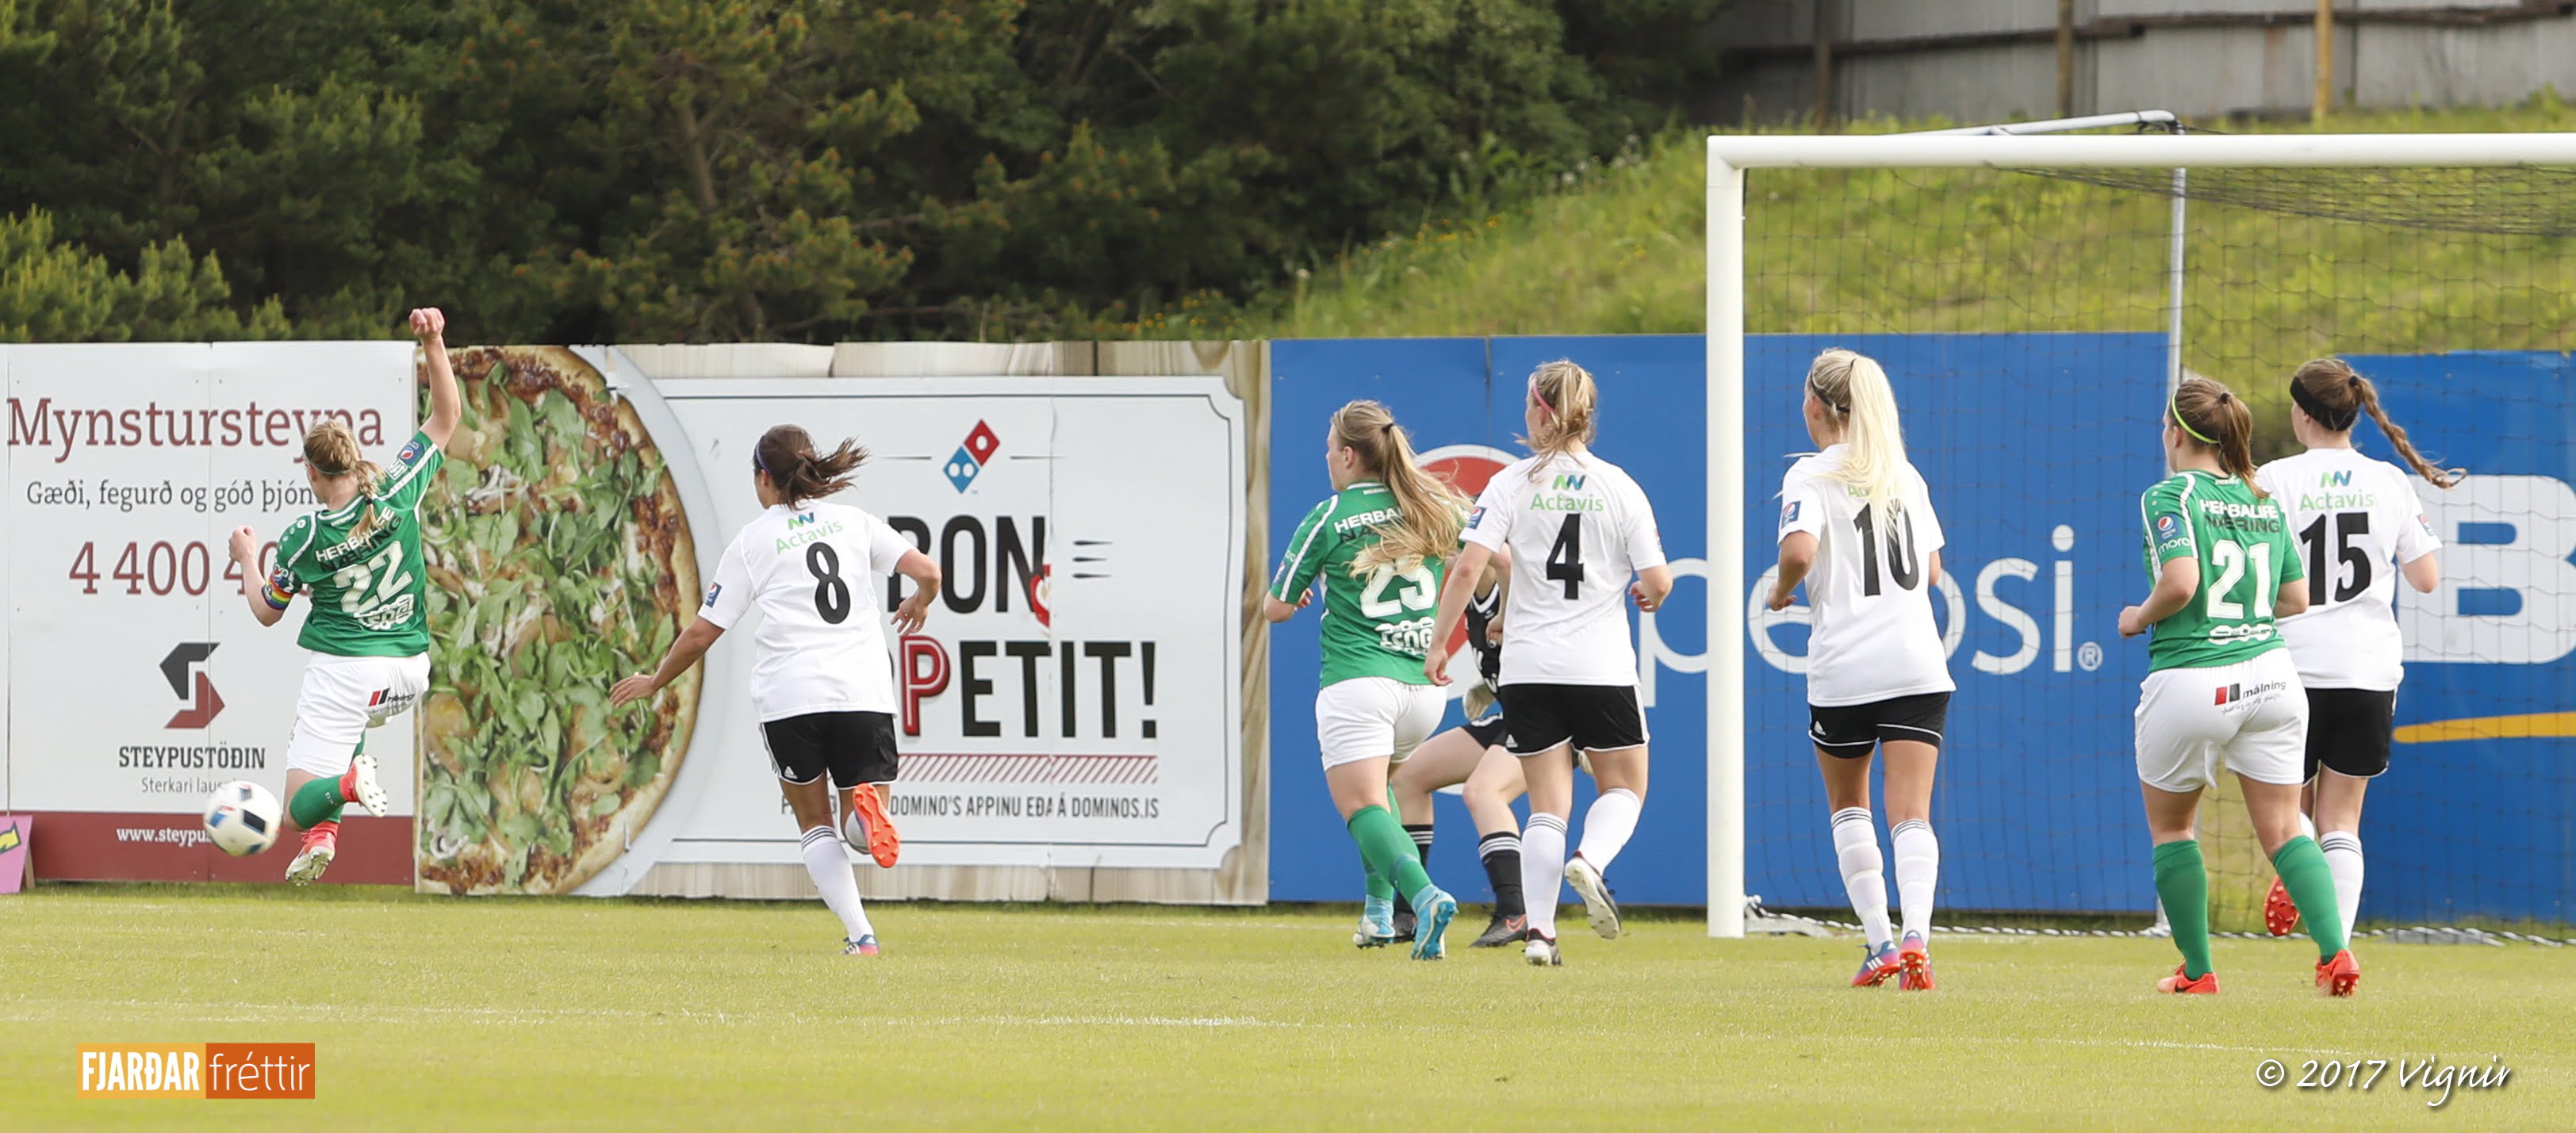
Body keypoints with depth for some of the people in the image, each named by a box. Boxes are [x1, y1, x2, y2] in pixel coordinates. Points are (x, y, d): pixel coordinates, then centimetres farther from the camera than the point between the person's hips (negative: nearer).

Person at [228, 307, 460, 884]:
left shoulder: (305, 537, -12)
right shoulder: (397, 495, -8)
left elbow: (266, 611, 5)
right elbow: (446, 418, 3)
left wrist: (247, 559, 21)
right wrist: (434, 344, -4)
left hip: (344, 670, -4)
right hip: (409, 672, 4)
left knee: (295, 812, 1)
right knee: (341, 720, 39)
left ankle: (346, 781, -35)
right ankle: (323, 832, 14)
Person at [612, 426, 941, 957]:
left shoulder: (754, 541, 6)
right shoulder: (853, 522, 12)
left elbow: (702, 633, 7)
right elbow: (927, 572, 3)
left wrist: (655, 681, 23)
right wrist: (919, 605, 27)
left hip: (789, 695, -2)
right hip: (864, 690, 2)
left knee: (815, 826, 13)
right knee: (866, 833, 10)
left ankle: (859, 934, -6)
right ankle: (866, 807, -28)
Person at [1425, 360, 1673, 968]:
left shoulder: (1511, 485, -2)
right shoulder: (1618, 486, -1)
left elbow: (1468, 567, -12)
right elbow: (1658, 581, -5)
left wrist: (1438, 643, -4)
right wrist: (1648, 593, 19)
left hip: (1528, 667, 1)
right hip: (1602, 665, -1)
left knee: (1548, 804, 6)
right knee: (1623, 788, 14)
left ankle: (1539, 927, -6)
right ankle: (1589, 860, -17)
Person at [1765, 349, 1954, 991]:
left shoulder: (1812, 476, -4)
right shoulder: (1905, 475, 12)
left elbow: (1800, 551, -21)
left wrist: (1782, 591, -1)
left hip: (1842, 671, -3)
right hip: (1916, 665, 3)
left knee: (1848, 805, 18)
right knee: (1911, 814, -4)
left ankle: (1878, 943, 13)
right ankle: (1915, 933, -26)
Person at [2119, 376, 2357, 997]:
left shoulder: (2170, 497, -8)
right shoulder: (2264, 501, 11)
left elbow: (2180, 582, -22)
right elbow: (2295, 599, 13)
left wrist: (2139, 617, -3)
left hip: (2189, 681, -5)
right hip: (2270, 676, 5)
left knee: (2169, 827, 16)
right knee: (2282, 830, 5)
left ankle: (2197, 969, 17)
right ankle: (2335, 951, -13)